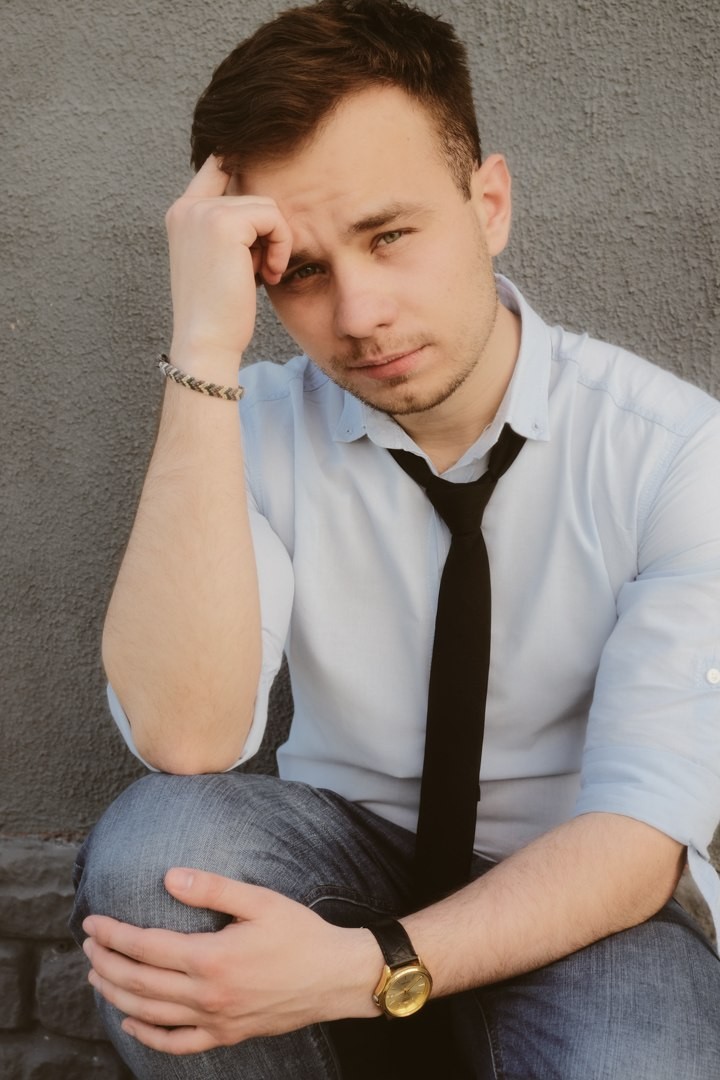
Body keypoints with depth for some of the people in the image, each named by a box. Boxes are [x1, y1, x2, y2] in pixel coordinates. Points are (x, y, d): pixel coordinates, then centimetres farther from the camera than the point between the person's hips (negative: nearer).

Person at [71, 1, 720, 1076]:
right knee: (149, 848, -29)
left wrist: (364, 969, -32)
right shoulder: (258, 430, -9)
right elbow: (182, 740, -26)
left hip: (573, 907, -2)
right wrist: (205, 351, -30)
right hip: (340, 862, 2)